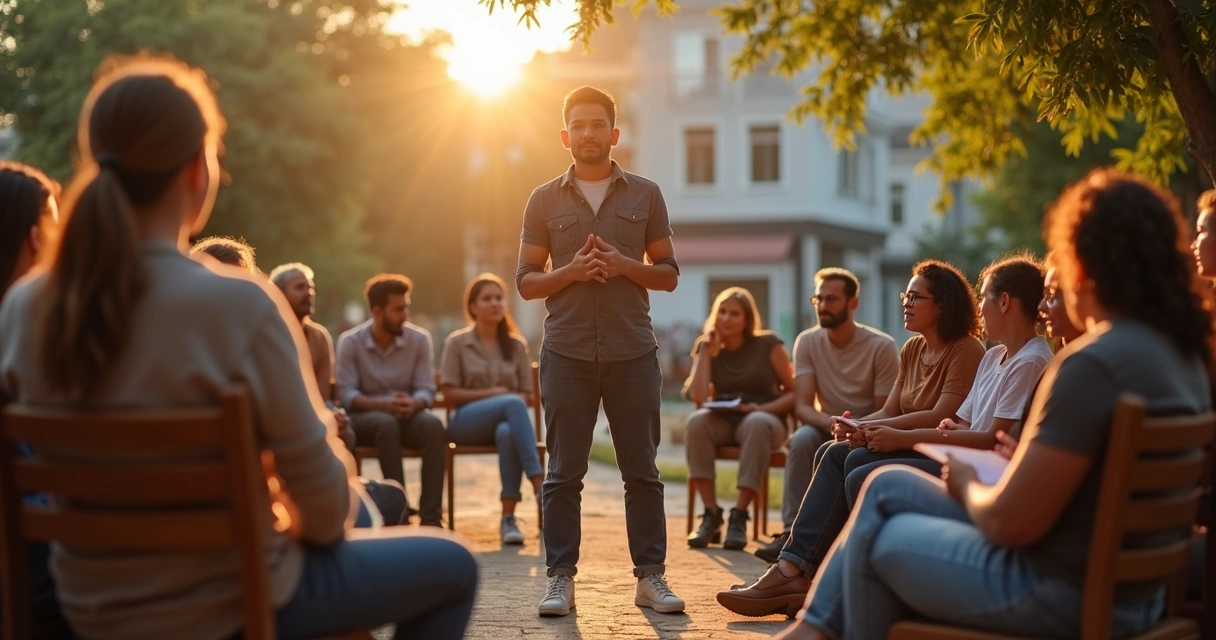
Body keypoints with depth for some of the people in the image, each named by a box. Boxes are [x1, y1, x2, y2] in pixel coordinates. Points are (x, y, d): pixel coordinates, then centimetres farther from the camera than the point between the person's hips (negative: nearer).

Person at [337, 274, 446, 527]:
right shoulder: (350, 342, -7)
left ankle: (431, 516, -34)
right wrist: (385, 405, -29)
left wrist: (412, 404, -29)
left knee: (433, 425, -32)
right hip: (364, 417, -2)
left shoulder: (420, 338, -2)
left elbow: (426, 390, -5)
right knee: (386, 423, -37)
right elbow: (347, 394, -12)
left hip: (407, 415, 2)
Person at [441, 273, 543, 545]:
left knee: (508, 432, -38)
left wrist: (507, 400, -13)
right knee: (513, 404, -35)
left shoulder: (516, 344, 12)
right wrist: (492, 394, -12)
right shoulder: (457, 342, 4)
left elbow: (527, 395, 11)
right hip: (467, 421, -2)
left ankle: (508, 517, -40)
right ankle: (538, 483, -42)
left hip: (507, 421, 2)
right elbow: (450, 394, -1)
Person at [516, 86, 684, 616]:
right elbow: (526, 282, 7)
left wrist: (623, 264, -10)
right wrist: (571, 271, -12)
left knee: (642, 470, 4)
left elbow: (668, 274, 9)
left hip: (633, 352, 1)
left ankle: (651, 576, 10)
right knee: (564, 473, 1)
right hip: (567, 353, 0)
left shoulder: (645, 195, 9)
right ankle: (561, 578, 6)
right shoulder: (544, 200, 8)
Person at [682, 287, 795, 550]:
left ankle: (739, 517, -36)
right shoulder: (707, 347, 4)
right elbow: (698, 397, -12)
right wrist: (707, 350, -10)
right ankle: (711, 515, -32)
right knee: (696, 422, -31)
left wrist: (761, 409, -18)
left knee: (757, 424, -38)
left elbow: (794, 393, -2)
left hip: (764, 420, -2)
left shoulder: (768, 345, -2)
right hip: (722, 422, 2)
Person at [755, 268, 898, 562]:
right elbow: (802, 407, -13)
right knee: (802, 439, -31)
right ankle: (792, 532, -31)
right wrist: (831, 423, -33)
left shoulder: (881, 346, -12)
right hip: (828, 430, 2)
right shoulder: (807, 342, -4)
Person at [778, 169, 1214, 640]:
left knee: (876, 536, 14)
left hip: (1067, 598, -9)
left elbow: (1011, 521, -23)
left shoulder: (1093, 364, -26)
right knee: (887, 487, 18)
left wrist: (967, 485, -4)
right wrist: (1024, 460, 13)